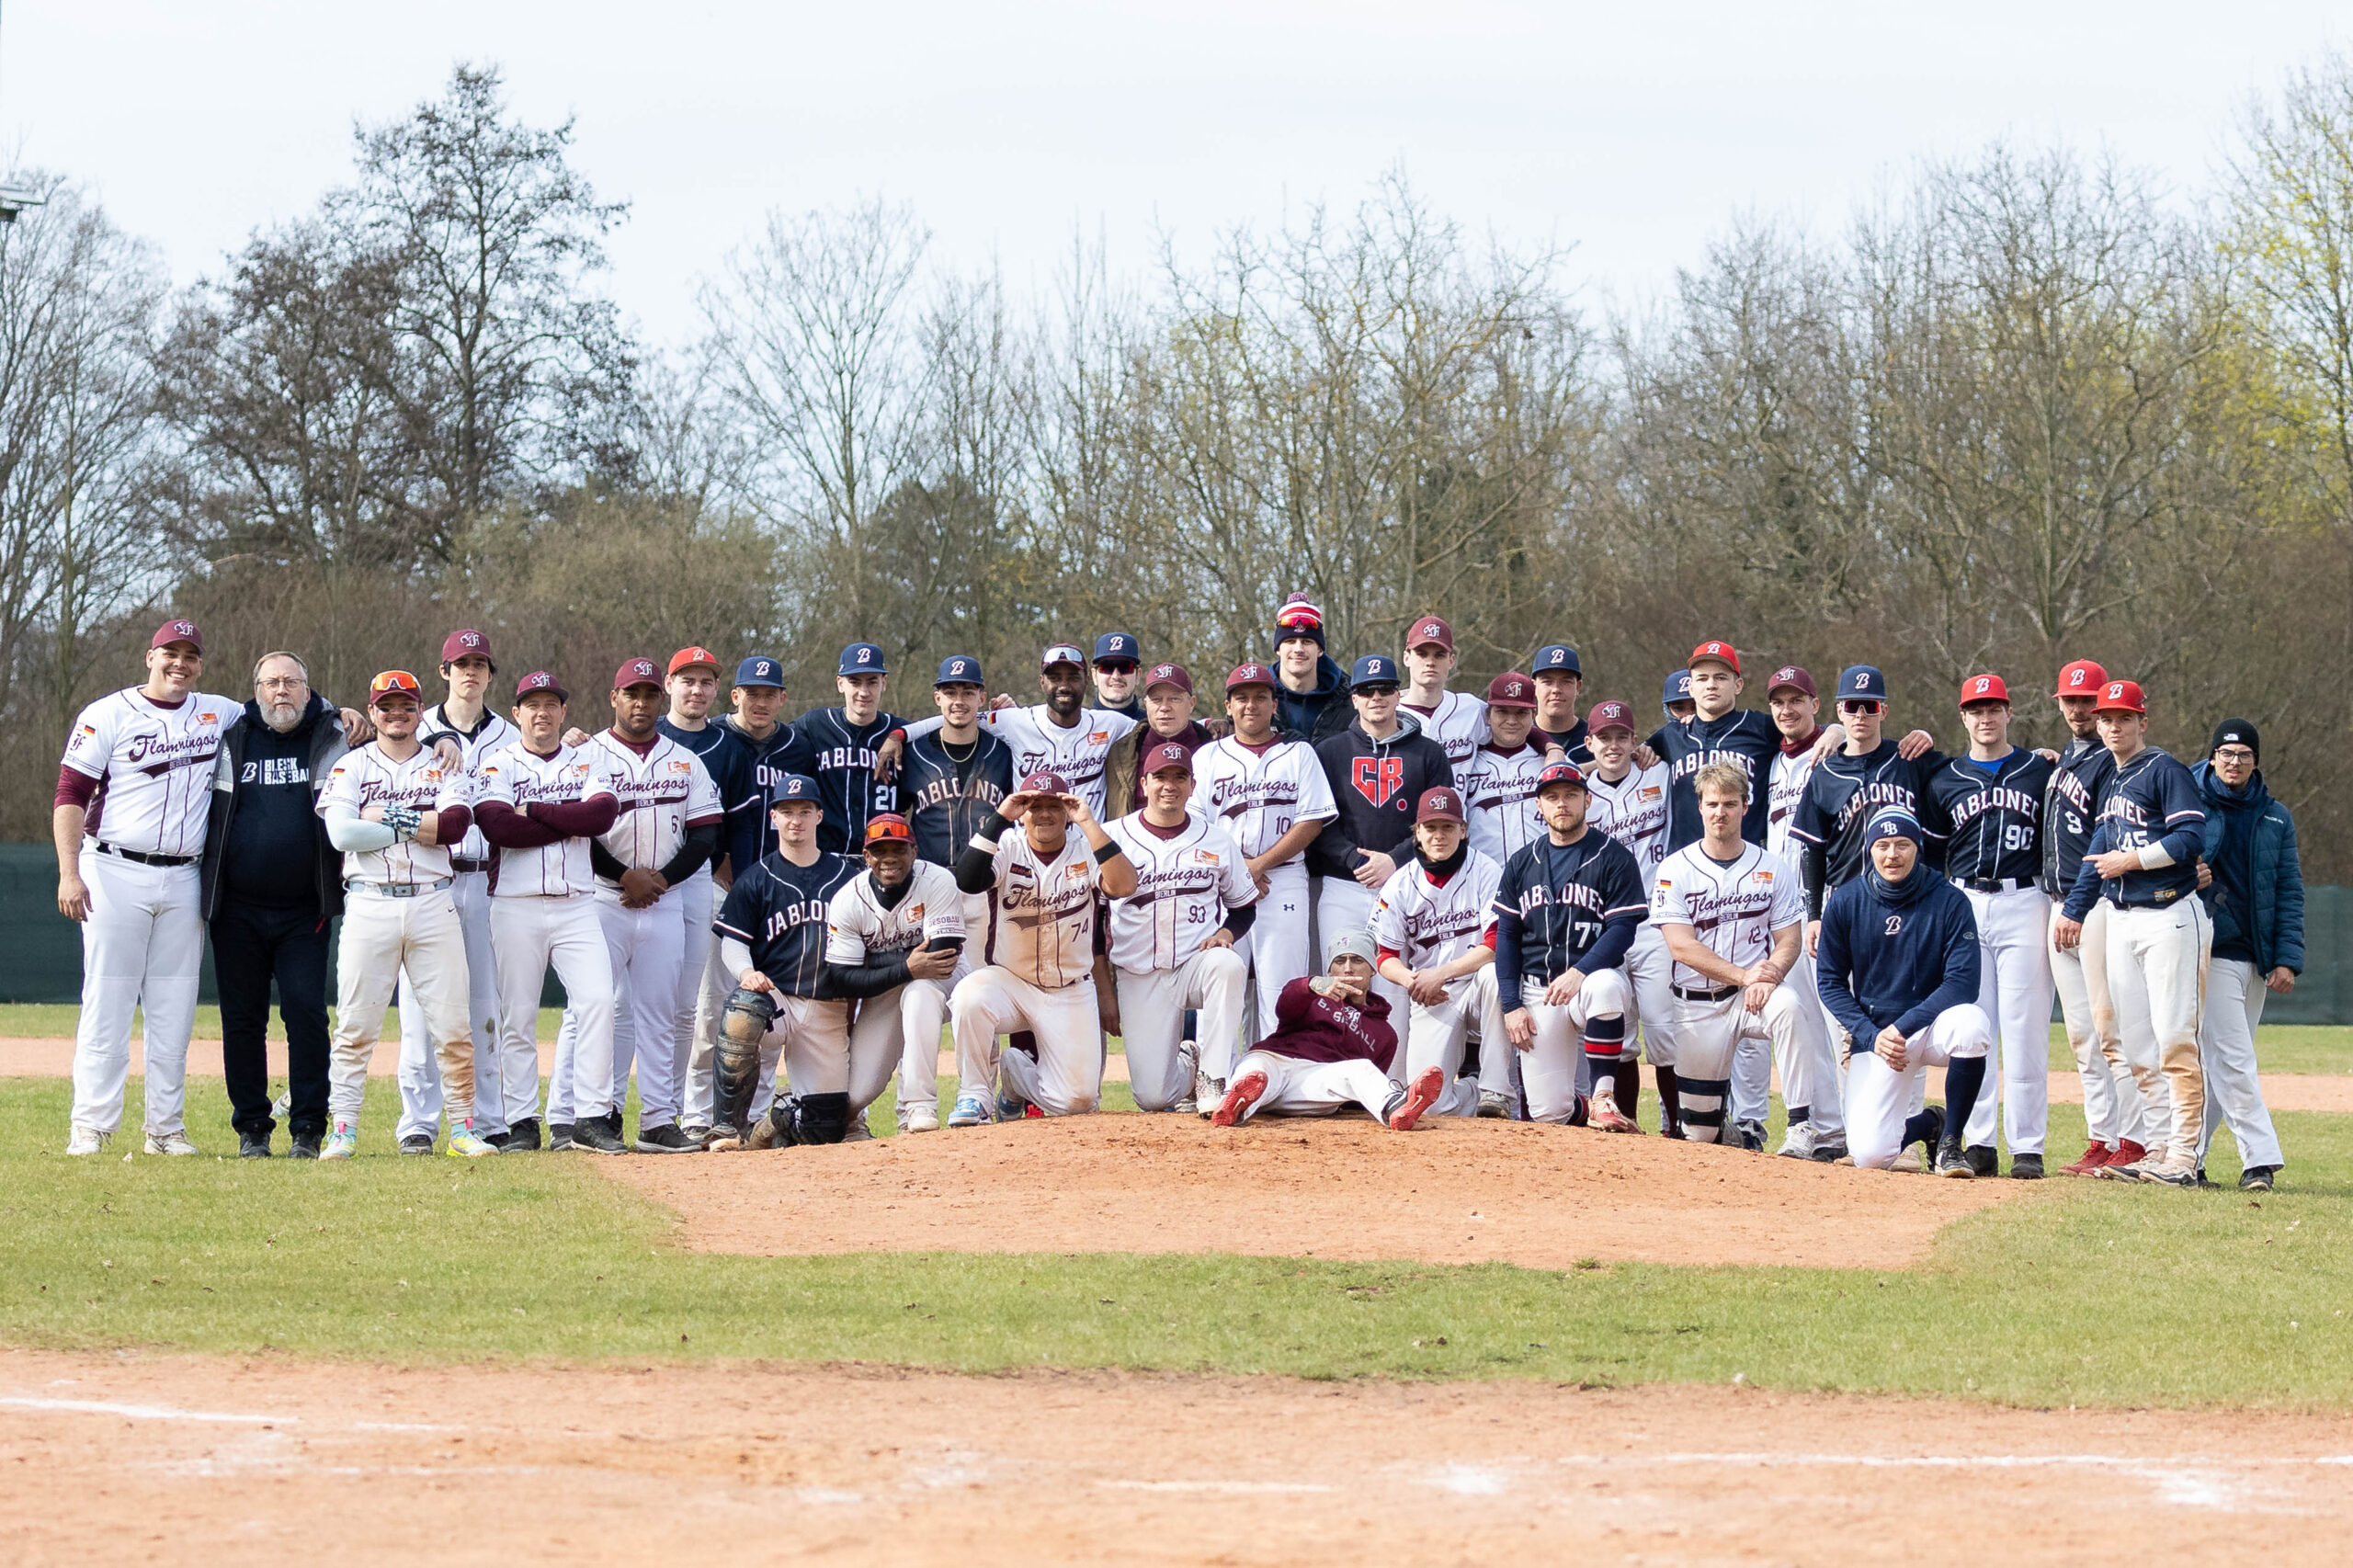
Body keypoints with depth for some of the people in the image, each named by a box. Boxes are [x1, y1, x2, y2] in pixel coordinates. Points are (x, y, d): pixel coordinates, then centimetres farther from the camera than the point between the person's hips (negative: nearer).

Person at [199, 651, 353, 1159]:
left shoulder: (332, 737, 6)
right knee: (242, 1018, 3)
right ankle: (251, 1130, 11)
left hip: (304, 911, -1)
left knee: (306, 1012, -8)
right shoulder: (229, 739, 8)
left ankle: (308, 1130, -3)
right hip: (238, 909, 1)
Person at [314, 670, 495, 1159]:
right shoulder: (352, 767, 8)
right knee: (355, 1026, -3)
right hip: (369, 903, -1)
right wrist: (421, 826, -6)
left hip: (433, 903, 1)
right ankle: (343, 1130, 0)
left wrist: (381, 816, -7)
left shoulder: (445, 767, 11)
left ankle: (463, 1127, 6)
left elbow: (457, 824, -8)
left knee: (453, 1026, -1)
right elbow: (341, 833, -9)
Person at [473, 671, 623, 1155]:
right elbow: (496, 825, -14)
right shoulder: (498, 763, 5)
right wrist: (572, 822, -8)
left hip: (577, 905, 2)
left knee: (596, 999, -13)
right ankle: (521, 1123, 4)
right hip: (516, 905, -1)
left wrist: (533, 812, -8)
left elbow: (602, 814, -7)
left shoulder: (589, 761, 12)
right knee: (517, 1016, -1)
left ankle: (589, 1117, -12)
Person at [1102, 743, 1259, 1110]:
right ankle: (1186, 1067, 25)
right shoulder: (1112, 837, 2)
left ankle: (1213, 1079, -26)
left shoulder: (1217, 839, 7)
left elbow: (1244, 907, 16)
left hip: (1198, 963, 1)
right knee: (1152, 1097, -12)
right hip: (1139, 979, -1)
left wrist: (1225, 934, -8)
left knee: (1228, 966, -38)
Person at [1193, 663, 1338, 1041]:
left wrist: (1259, 865, -9)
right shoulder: (1209, 757, 14)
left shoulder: (1299, 754, 11)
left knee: (1280, 987, -6)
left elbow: (1312, 820, 0)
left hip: (1284, 879, -1)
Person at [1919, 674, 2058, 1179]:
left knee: (2025, 1029, -5)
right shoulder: (1945, 781, 12)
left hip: (2024, 904, -2)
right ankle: (1977, 1142, 4)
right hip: (1963, 905, 2)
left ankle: (2028, 1146, -4)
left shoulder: (2041, 772, 7)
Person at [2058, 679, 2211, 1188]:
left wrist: (2131, 860, -14)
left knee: (2175, 1040, -11)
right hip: (2122, 919, 9)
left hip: (2170, 915, -9)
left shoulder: (2165, 771, -6)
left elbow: (2190, 837, -16)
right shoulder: (2110, 784, 18)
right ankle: (2161, 1150, 8)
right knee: (2137, 1045, 5)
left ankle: (2183, 1158, -12)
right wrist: (2075, 910, 18)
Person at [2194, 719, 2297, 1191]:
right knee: (2232, 1059, -11)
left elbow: (2289, 891, 9)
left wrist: (2288, 958, 0)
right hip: (2212, 952, -4)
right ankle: (2260, 1158, -13)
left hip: (2256, 957, 4)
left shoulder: (2275, 818, 11)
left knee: (2219, 1062, 6)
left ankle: (2188, 1156, 13)